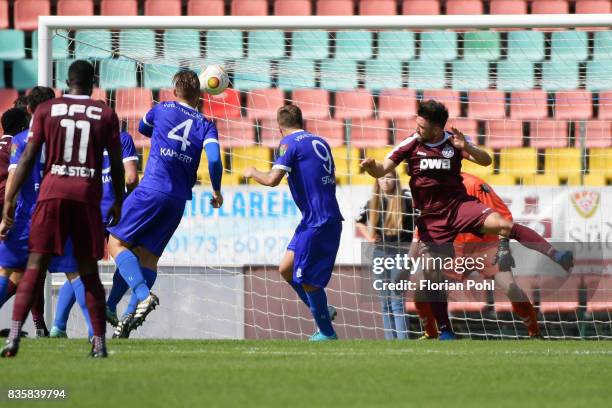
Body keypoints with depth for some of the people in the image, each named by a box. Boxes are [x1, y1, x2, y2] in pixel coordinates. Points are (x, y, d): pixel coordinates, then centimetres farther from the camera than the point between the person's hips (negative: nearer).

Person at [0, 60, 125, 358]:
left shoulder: (46, 110, 7)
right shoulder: (106, 115, 8)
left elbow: (28, 158, 2)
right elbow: (116, 165, 8)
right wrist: (118, 202, 20)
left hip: (52, 193, 0)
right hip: (88, 196, 1)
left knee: (35, 268, -4)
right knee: (89, 272, 9)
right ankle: (100, 343, 7)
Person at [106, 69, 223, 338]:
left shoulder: (162, 109, 8)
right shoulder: (206, 125, 9)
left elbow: (143, 128, 28)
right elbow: (214, 159, -6)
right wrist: (217, 191, 8)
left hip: (152, 189, -4)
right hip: (179, 200, 4)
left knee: (117, 243, 0)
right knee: (148, 255, 10)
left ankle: (144, 295, -23)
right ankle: (130, 318, 1)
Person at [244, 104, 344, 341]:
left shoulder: (290, 143, -8)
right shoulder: (319, 142, 15)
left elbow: (273, 179, -18)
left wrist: (252, 173, 2)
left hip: (317, 222, -8)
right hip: (329, 218, 8)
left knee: (307, 280, 0)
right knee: (286, 269, 14)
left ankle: (327, 333, 8)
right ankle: (322, 311, 21)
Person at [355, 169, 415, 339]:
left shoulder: (406, 199, -7)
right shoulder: (373, 203, 7)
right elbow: (358, 221, 25)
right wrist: (369, 237, 10)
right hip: (380, 253, 5)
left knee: (397, 300, -12)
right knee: (385, 301, 7)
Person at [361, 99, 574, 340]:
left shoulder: (453, 142, -1)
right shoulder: (410, 145, -2)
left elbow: (486, 160, -4)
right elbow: (381, 170, -4)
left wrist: (466, 148, -23)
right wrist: (370, 166, -28)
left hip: (459, 204, -1)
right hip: (431, 217, 1)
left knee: (502, 224, -25)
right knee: (432, 275, -4)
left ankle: (556, 256, -29)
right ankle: (445, 331, 11)